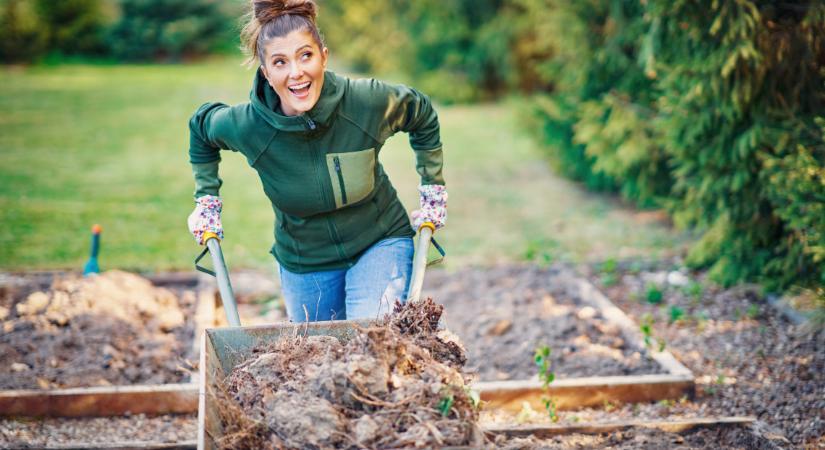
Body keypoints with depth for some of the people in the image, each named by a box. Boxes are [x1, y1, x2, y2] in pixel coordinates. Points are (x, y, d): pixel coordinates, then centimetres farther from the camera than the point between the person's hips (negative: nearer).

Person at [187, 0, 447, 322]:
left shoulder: (369, 101, -22)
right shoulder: (246, 125, -20)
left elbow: (423, 116, 1)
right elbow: (200, 127, 5)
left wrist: (433, 187, 3)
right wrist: (206, 197, 3)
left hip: (380, 245, -2)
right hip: (303, 265, 2)